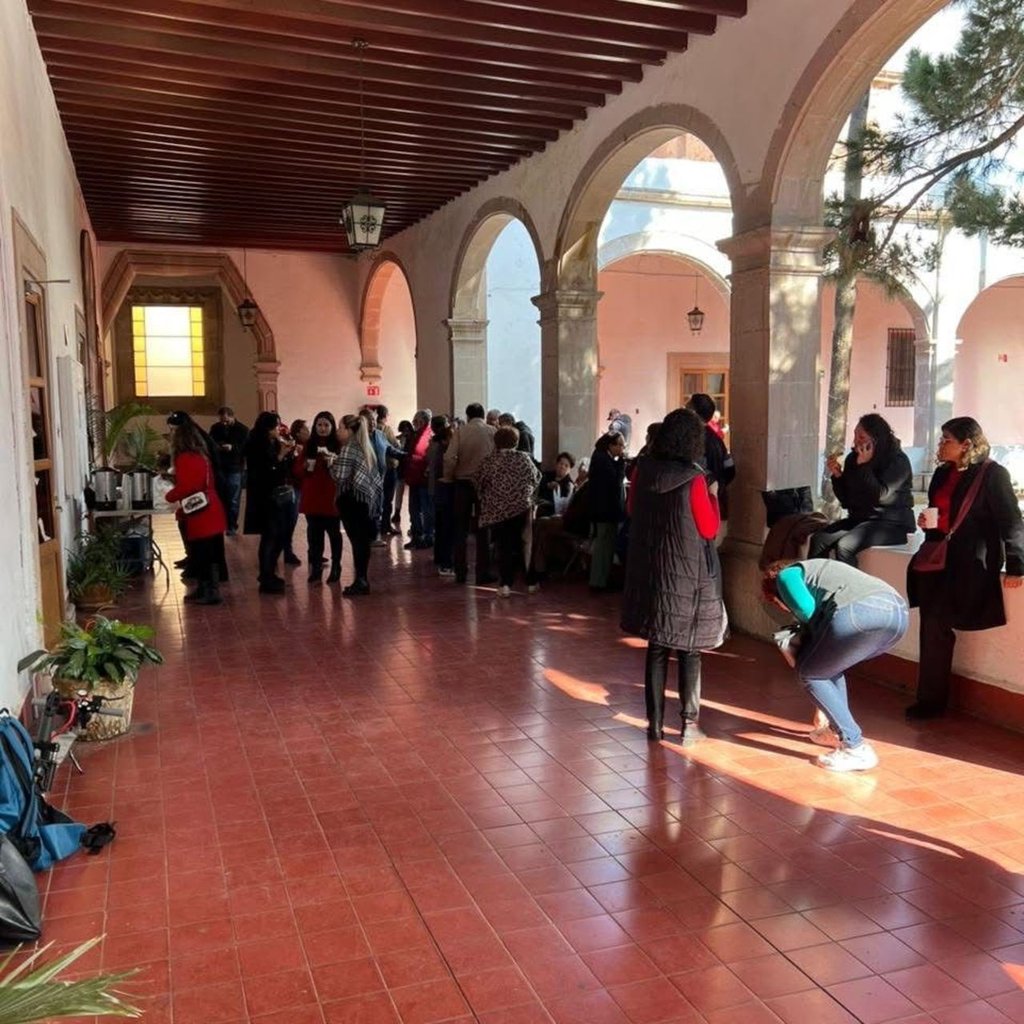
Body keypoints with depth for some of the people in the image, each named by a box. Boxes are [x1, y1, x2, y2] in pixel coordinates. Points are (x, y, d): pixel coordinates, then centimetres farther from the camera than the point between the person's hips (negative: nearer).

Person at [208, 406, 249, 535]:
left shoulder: (243, 430, -5)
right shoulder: (215, 428, 5)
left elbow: (246, 449, -9)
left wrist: (232, 448, -25)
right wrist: (214, 447, -12)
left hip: (234, 468, -3)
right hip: (218, 467, 3)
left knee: (233, 500, 2)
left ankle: (232, 526, 11)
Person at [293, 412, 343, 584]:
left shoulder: (339, 446, -1)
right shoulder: (309, 445, 8)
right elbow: (296, 470, 7)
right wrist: (305, 466, -13)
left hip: (332, 496, -3)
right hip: (312, 497, 3)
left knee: (334, 532, 3)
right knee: (314, 534, 4)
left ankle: (335, 568, 12)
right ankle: (315, 568, 13)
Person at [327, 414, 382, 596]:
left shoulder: (348, 448, -11)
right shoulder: (365, 447, 14)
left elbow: (341, 477, -17)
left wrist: (331, 463, 0)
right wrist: (337, 460, 16)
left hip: (352, 499, -8)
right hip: (366, 498, 8)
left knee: (356, 540, -5)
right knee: (363, 540, 11)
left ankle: (360, 581, -1)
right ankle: (363, 580, 16)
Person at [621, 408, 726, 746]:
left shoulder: (643, 471, -3)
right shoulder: (694, 480, -16)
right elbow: (709, 530, -8)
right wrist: (711, 496, 5)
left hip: (649, 572, 4)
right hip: (688, 575, -4)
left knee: (656, 648, 12)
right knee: (689, 651, 7)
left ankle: (655, 723, 16)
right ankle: (689, 725, 10)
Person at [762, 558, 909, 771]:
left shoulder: (786, 575, 20)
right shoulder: (816, 570, 41)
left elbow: (808, 611, -1)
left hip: (861, 611, -8)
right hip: (898, 610, 8)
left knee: (808, 671, 13)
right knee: (829, 663, 31)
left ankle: (856, 748, 7)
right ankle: (839, 730, 33)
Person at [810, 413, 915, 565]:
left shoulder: (898, 460, -9)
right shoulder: (853, 458, 6)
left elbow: (880, 496, -23)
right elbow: (845, 500, 9)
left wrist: (864, 466, -22)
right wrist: (837, 475, -6)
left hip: (892, 524, -6)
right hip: (859, 518, 6)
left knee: (844, 546, -30)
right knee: (817, 540, -18)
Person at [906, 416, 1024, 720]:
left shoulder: (992, 474, -8)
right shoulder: (943, 473, 14)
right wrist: (927, 522, 5)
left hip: (971, 563, -7)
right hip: (937, 557, 7)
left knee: (937, 625, -11)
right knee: (932, 626, 2)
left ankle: (932, 700, 1)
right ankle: (931, 699, 9)